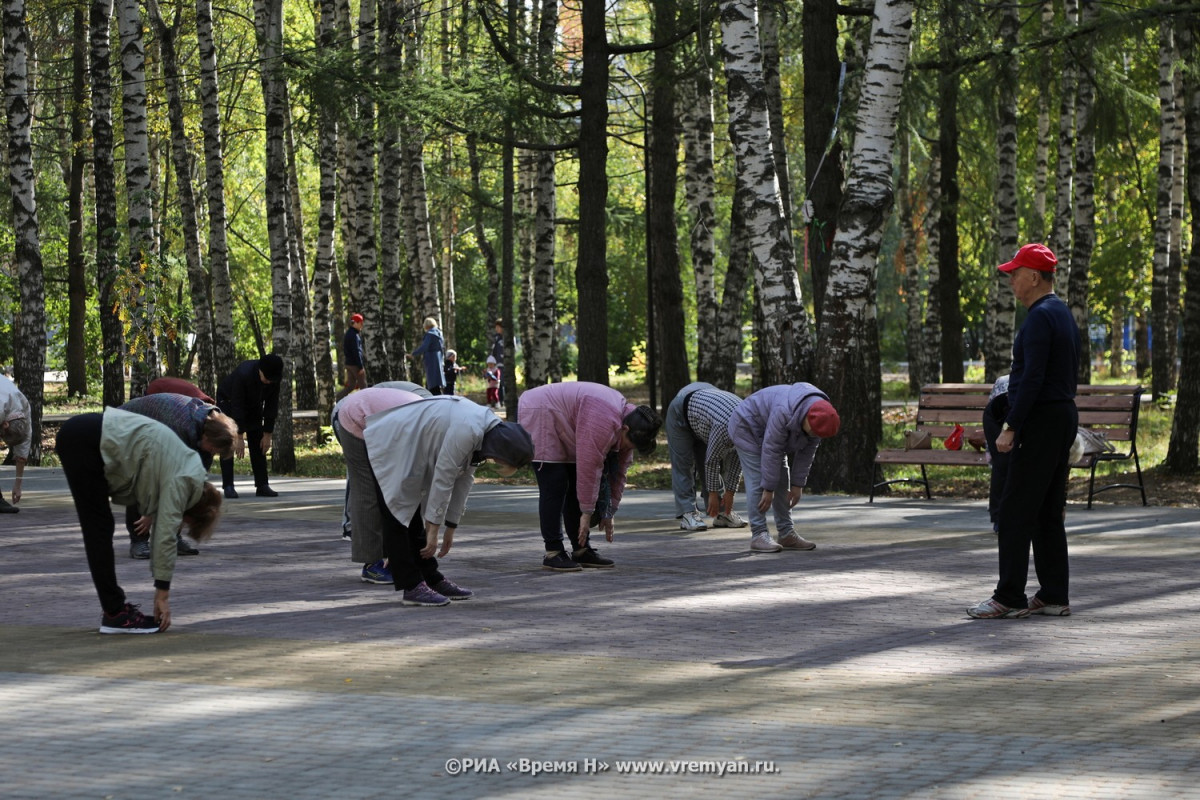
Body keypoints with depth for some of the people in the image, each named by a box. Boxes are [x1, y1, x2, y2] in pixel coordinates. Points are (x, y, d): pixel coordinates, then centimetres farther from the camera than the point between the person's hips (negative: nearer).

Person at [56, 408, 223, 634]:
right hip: (85, 442, -9)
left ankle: (114, 603, 18)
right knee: (99, 529, -5)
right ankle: (115, 614, -1)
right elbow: (166, 536, -8)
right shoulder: (182, 480, -8)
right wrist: (163, 595, -4)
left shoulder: (185, 471, 16)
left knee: (100, 529, 13)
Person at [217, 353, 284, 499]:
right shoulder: (243, 374, -39)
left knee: (258, 444, -2)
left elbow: (271, 406, -15)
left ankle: (262, 485, 0)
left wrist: (267, 435, -14)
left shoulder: (274, 378, -25)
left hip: (253, 405, 5)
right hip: (228, 401, -5)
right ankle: (228, 486, -13)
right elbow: (237, 407, -35)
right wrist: (239, 437, -33)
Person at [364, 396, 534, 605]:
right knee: (396, 520, -8)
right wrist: (433, 531, -17)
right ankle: (411, 587, -9)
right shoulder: (467, 431, -30)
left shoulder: (484, 433, -1)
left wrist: (450, 530, 12)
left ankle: (431, 579, 16)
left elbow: (463, 479, 8)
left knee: (412, 521, 12)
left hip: (408, 451, 10)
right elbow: (442, 479, -25)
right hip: (388, 444, -10)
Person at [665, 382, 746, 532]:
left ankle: (722, 513, 3)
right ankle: (687, 513, -11)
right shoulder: (724, 428, -40)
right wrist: (713, 494, -19)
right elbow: (712, 460, -29)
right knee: (683, 464, -11)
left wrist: (730, 492, -5)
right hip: (680, 411, -7)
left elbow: (737, 459, -7)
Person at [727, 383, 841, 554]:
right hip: (747, 426, -8)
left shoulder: (819, 418, -16)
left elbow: (806, 452, -8)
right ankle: (758, 536, -15)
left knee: (782, 481, 3)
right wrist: (768, 490, -27)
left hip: (769, 433, 8)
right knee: (757, 481, -14)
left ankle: (787, 534, 6)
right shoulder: (785, 412, -39)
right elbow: (771, 451, -33)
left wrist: (798, 485, -7)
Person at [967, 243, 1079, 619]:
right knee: (1049, 513, 12)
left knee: (1015, 511, -8)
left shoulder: (1040, 318, -15)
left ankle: (1010, 597, -9)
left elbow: (1032, 378, -22)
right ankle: (1054, 596, 13)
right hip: (1064, 416, 10)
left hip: (1040, 420, -10)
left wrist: (1011, 428, -21)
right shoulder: (1064, 314, 17)